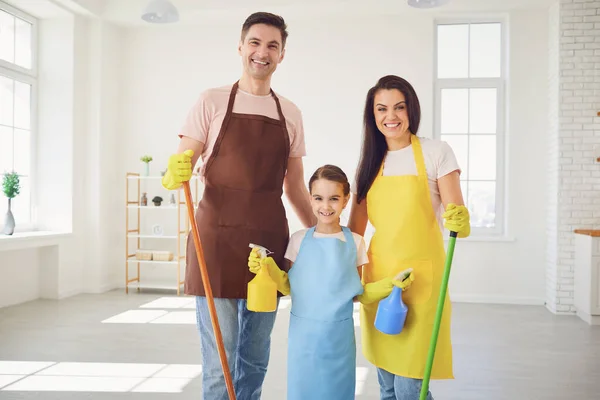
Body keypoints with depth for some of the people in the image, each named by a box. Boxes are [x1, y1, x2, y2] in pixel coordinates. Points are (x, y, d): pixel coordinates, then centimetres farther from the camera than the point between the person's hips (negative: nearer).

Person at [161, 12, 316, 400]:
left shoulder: (291, 113, 12)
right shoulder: (213, 101, 3)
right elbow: (182, 166, -2)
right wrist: (174, 175, -24)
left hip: (269, 240, 4)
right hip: (218, 236, -3)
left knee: (256, 358, 13)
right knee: (218, 361, -1)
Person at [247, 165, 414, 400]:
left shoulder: (354, 242, -3)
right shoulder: (299, 239, -5)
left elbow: (359, 294, 3)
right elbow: (288, 287, 0)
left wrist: (390, 284, -8)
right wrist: (267, 267, -14)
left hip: (338, 335, 0)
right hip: (303, 333, 0)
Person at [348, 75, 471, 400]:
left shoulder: (436, 152, -2)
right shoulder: (370, 163, 10)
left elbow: (455, 210, -5)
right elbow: (355, 228, 11)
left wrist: (460, 221, -27)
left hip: (421, 275, -4)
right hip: (378, 275, 4)